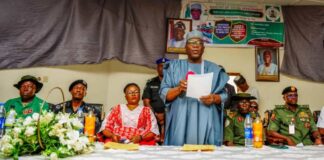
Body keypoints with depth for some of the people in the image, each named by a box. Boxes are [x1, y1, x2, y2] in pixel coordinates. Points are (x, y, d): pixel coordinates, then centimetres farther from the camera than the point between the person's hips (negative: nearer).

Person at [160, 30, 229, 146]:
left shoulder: (214, 69, 12)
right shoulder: (174, 67, 10)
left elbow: (224, 95, 9)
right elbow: (164, 94, 3)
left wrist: (214, 98, -13)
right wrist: (179, 89, -16)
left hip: (206, 122, 1)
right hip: (181, 121, 0)